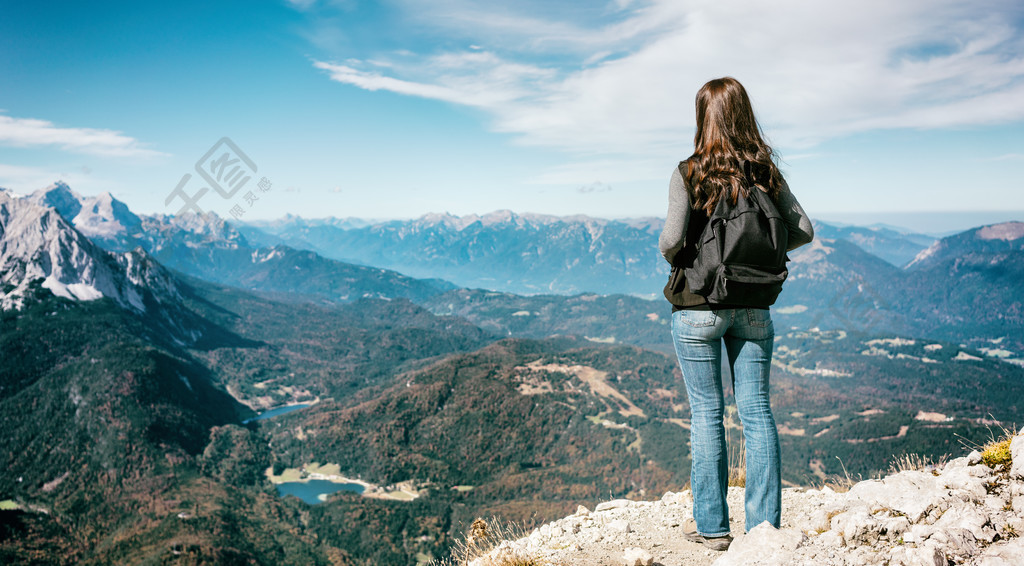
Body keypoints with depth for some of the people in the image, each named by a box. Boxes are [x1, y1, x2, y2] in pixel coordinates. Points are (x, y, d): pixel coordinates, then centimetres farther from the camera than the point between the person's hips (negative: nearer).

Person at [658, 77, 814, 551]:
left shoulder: (689, 173, -11)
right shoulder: (766, 171, 1)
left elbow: (672, 240, -19)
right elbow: (803, 230, 2)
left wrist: (675, 259, 3)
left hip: (698, 307, -3)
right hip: (753, 307, 4)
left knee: (706, 413, 6)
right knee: (756, 410, 9)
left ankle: (711, 525, 16)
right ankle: (764, 524, 15)